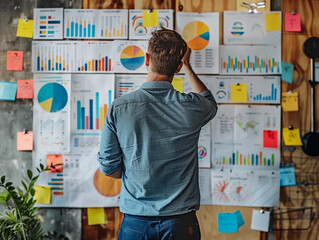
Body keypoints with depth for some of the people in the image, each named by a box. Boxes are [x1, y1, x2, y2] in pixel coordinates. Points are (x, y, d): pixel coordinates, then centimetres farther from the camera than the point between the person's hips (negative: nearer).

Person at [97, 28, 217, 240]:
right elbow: (210, 101, 15)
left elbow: (108, 166, -4)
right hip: (180, 221, 0)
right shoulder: (191, 107, -11)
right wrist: (187, 66, 22)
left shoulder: (119, 108, -12)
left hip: (135, 222, 1)